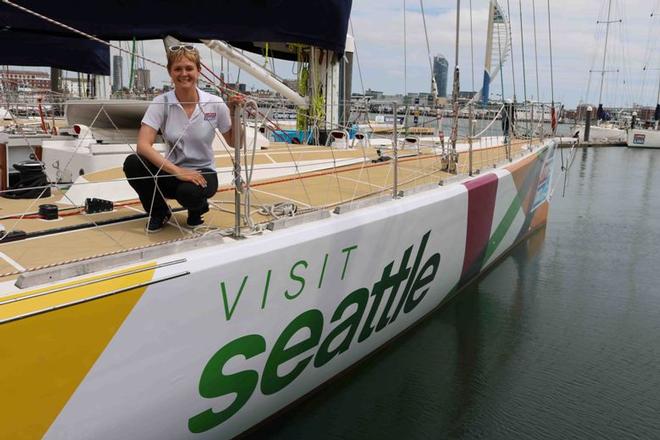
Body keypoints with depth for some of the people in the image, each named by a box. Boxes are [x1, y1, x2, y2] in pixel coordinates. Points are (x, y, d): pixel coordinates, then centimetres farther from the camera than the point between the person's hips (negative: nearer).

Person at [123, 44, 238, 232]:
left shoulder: (215, 104, -8)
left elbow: (234, 143, 1)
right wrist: (177, 171, -29)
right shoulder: (161, 103, -9)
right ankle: (159, 212, 2)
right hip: (171, 172, 2)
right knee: (132, 163, -25)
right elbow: (143, 145, -19)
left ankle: (198, 207, 4)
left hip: (202, 173, -2)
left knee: (189, 192, -37)